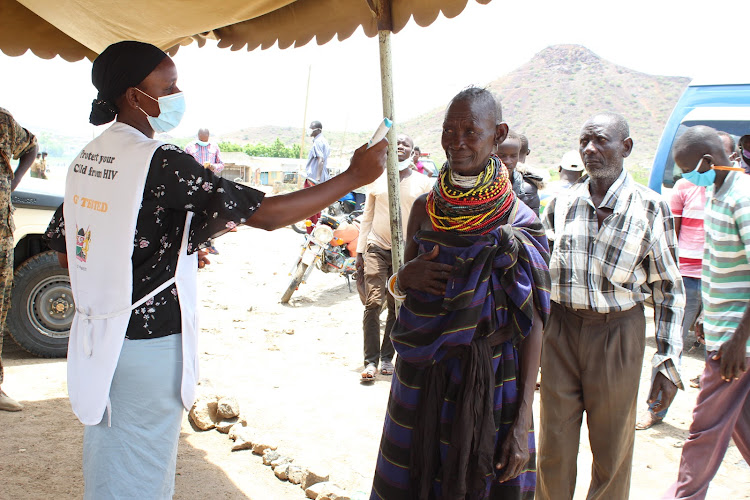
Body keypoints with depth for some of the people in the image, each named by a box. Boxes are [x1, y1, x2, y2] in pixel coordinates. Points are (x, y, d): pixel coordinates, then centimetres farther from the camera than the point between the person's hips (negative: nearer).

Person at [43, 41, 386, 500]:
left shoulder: (86, 160, 5)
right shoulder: (162, 163, -20)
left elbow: (66, 251, 12)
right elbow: (267, 213, -22)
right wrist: (355, 176, -13)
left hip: (94, 336, 8)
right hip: (150, 343, -8)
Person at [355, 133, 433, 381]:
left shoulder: (423, 183, 6)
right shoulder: (377, 180, 9)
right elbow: (367, 218, 13)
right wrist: (359, 253, 8)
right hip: (376, 248, 0)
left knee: (398, 308, 5)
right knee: (373, 303, -10)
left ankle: (387, 357, 19)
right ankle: (370, 361, -5)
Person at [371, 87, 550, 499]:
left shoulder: (519, 222, -9)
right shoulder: (426, 209, 1)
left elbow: (531, 323, -8)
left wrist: (522, 423, -11)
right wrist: (404, 279, -13)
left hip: (491, 380, -3)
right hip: (421, 374, 3)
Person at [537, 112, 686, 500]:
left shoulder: (650, 208, -5)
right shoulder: (562, 203, 4)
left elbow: (669, 288, -1)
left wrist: (668, 363, -4)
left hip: (617, 334, -2)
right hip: (560, 330, 2)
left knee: (612, 449, 11)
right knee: (554, 445, 10)